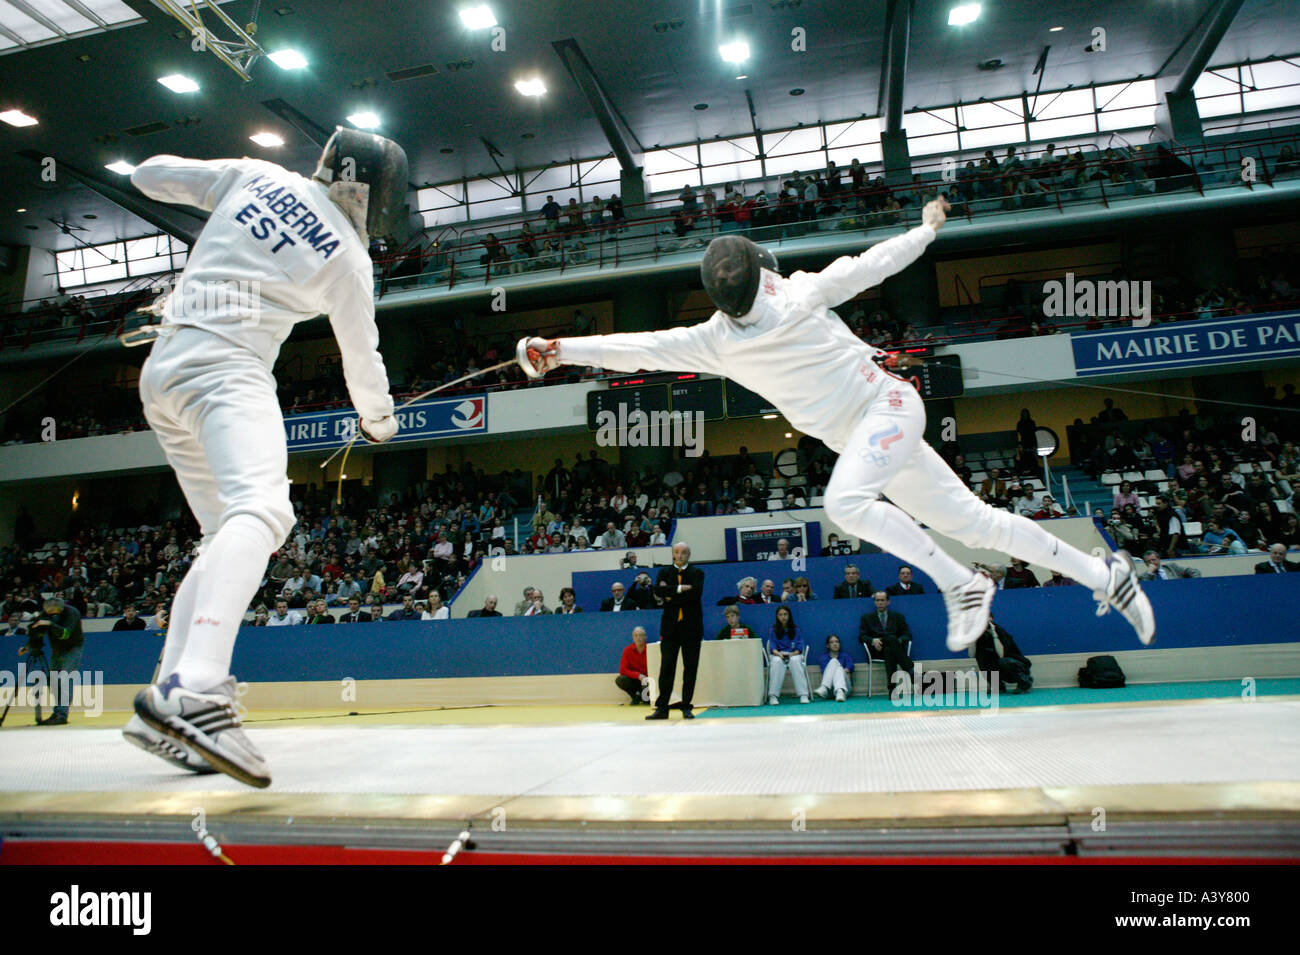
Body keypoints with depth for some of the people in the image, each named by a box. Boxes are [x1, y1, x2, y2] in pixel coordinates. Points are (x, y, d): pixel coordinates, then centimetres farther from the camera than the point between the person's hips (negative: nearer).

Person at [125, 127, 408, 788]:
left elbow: (149, 174, 20)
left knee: (229, 535, 10)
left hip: (164, 366, 8)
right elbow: (362, 360, 12)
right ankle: (195, 690, -53)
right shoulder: (349, 258, 2)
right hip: (226, 363, -8)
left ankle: (166, 704, 4)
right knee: (261, 511, -29)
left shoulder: (256, 175, 14)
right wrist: (379, 419, 31)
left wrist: (215, 185, 39)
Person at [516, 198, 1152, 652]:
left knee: (844, 503, -31)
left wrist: (926, 229, 21)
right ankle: (1104, 576, 20)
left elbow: (868, 265, 8)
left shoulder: (804, 291, -7)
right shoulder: (714, 340, 0)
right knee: (969, 522, 6)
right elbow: (645, 348, -7)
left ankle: (961, 584, -16)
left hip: (888, 405, -4)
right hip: (857, 437, 5)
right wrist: (562, 351, -15)